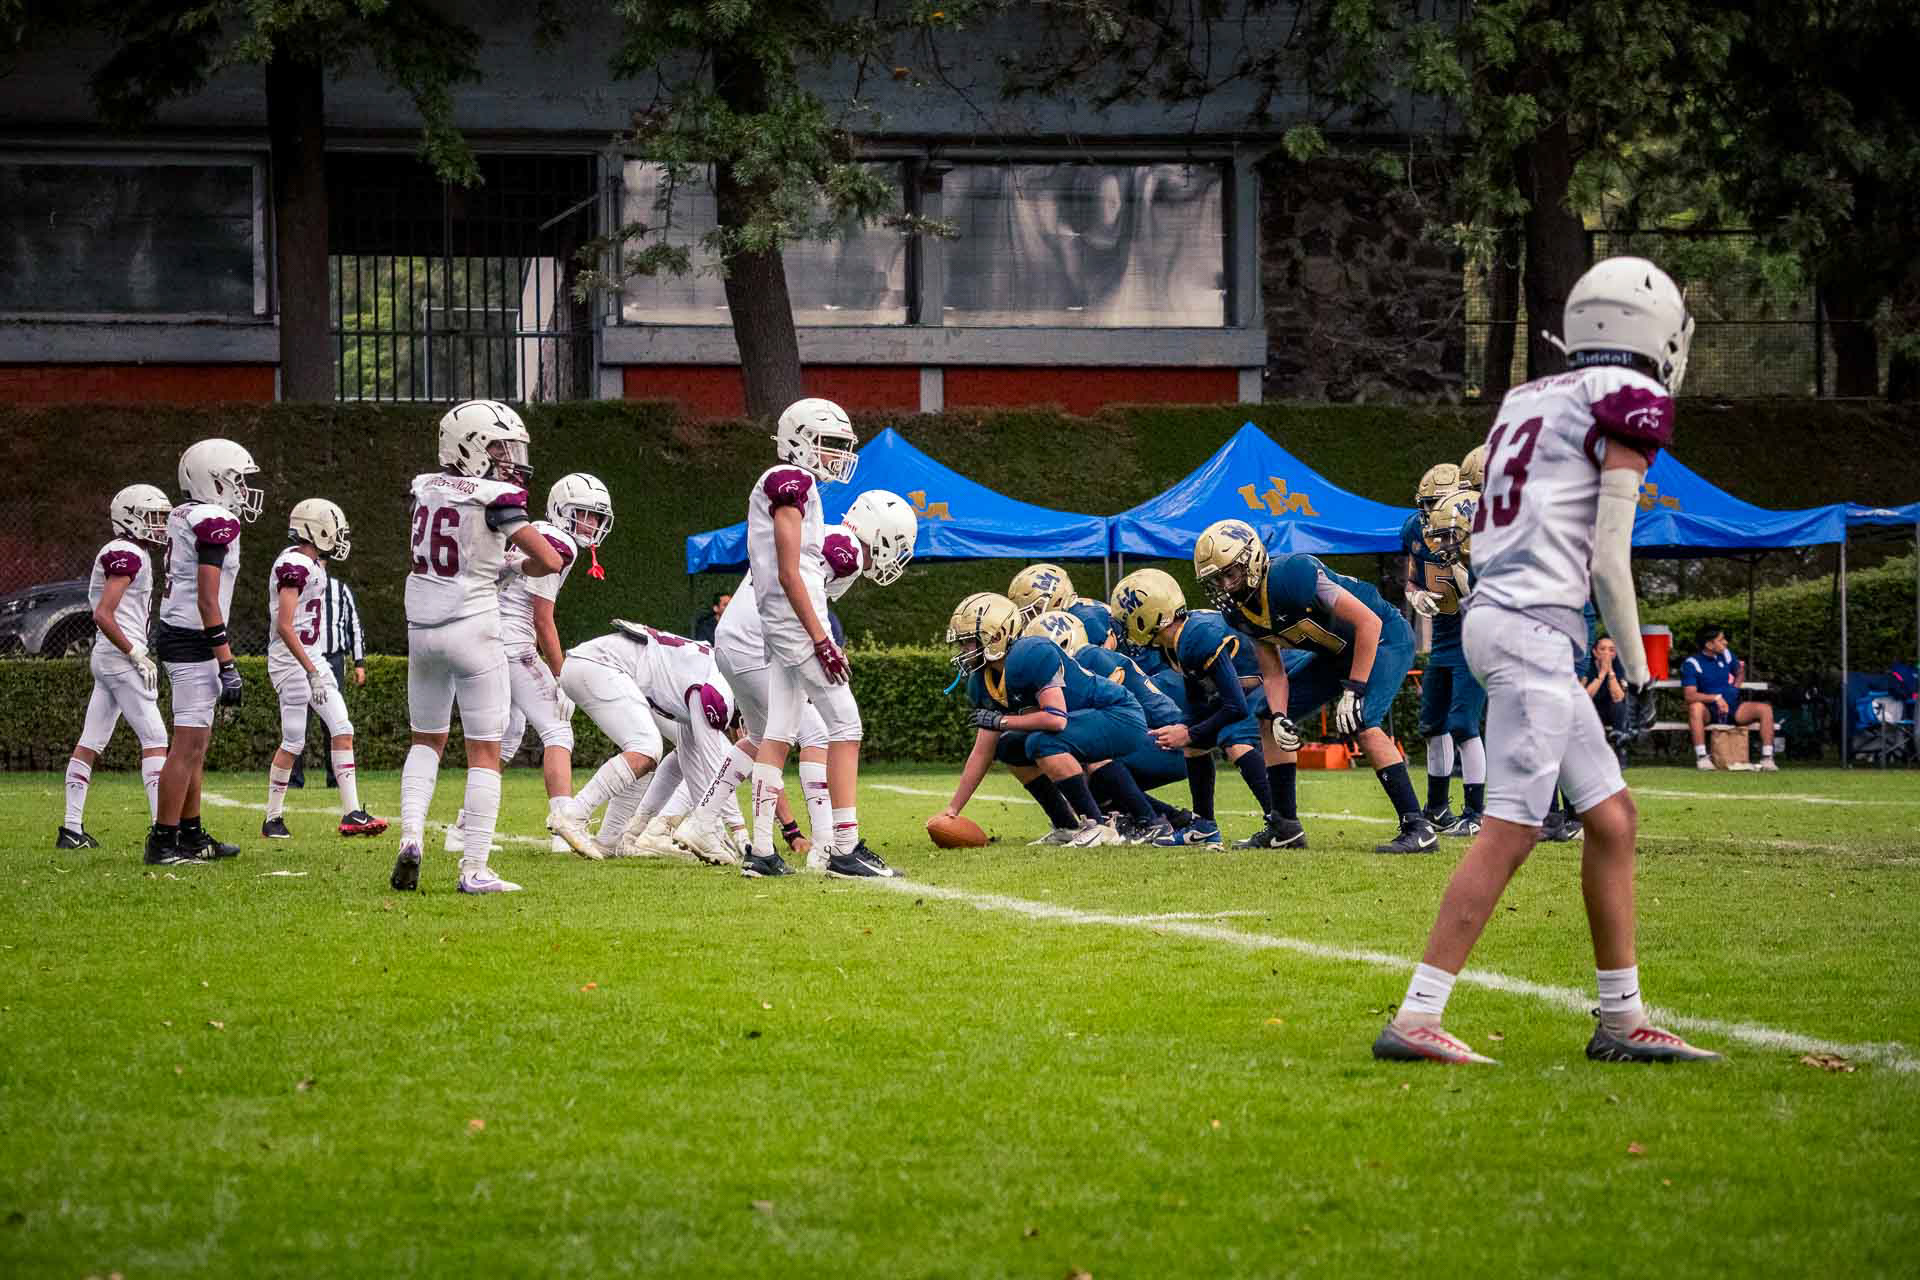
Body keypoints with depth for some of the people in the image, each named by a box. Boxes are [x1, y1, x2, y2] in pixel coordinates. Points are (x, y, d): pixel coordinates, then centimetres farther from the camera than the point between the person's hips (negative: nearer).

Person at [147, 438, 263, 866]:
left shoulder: (185, 518, 13)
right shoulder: (216, 523, -16)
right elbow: (208, 600, -20)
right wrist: (227, 664, -19)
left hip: (174, 634, 10)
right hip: (193, 640, -10)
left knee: (198, 739, 16)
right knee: (189, 743, -8)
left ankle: (191, 835, 22)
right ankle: (163, 843, -8)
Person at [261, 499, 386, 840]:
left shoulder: (312, 565, 13)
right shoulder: (294, 565, -18)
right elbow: (284, 626, -23)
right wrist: (311, 672, -25)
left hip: (311, 658, 10)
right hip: (291, 661, -10)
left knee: (342, 732, 3)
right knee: (293, 743, -4)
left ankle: (351, 813, 1)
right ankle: (273, 820, 7)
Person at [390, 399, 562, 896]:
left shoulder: (426, 489, 5)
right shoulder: (495, 498, -13)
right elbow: (550, 561, -14)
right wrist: (515, 569, 7)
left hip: (422, 629, 6)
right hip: (472, 630, -6)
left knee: (426, 740, 22)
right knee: (484, 752, 2)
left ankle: (411, 836, 3)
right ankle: (474, 869, 0)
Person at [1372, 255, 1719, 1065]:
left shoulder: (1528, 400, 17)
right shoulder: (1631, 401, -5)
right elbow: (1609, 556, -10)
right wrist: (1639, 671, -3)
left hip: (1493, 616, 9)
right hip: (1536, 627, -9)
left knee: (1612, 816, 14)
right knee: (1509, 833, -10)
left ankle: (1622, 1020, 17)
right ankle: (1415, 1020, -14)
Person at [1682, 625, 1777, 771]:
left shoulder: (1726, 654, 9)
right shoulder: (1691, 664, -10)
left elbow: (1739, 673, 29)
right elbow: (1689, 695, -22)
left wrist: (1741, 670, 6)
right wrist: (1716, 698, -31)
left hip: (1733, 707, 5)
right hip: (1709, 712, -5)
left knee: (1765, 709, -17)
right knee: (1696, 707, -40)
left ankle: (1767, 758, -16)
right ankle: (1701, 757, -36)